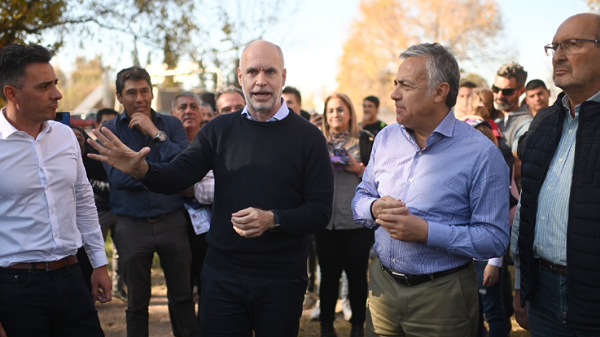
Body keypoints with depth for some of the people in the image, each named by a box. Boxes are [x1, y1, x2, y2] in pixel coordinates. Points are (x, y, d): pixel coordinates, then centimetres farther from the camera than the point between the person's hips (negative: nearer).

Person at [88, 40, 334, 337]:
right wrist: (141, 169, -23)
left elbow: (321, 211, -8)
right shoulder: (220, 130, 5)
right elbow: (175, 177, -2)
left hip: (281, 279, -2)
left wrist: (273, 219, -23)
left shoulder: (307, 137, -4)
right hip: (221, 275, 2)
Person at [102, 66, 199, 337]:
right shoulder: (110, 130, 0)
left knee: (182, 297, 11)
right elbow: (117, 176, -15)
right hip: (132, 226, -1)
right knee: (137, 302, 13)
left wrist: (155, 133, -15)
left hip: (172, 221, 1)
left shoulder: (170, 124, 3)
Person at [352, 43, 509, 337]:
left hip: (441, 297, -4)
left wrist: (426, 231, -24)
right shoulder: (386, 139, 4)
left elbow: (495, 238, -16)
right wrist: (376, 209, -10)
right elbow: (361, 198, 13)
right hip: (382, 285, 5)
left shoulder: (481, 153, -13)